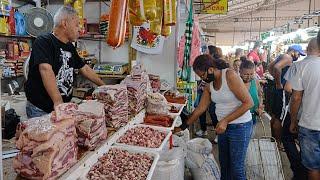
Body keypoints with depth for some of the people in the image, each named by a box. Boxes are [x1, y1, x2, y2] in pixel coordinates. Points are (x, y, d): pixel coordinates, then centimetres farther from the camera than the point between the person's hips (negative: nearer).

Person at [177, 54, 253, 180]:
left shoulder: (230, 76, -19)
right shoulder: (210, 85, 2)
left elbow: (248, 103, -20)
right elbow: (200, 109, 7)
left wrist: (225, 120, -22)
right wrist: (183, 127, 6)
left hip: (240, 127, -7)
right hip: (223, 126, 7)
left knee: (236, 168, 4)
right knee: (224, 164, 17)